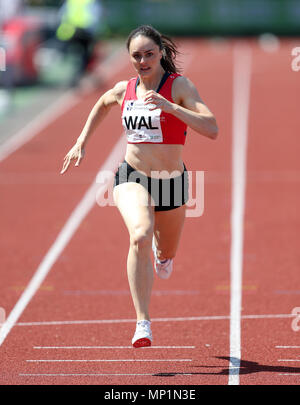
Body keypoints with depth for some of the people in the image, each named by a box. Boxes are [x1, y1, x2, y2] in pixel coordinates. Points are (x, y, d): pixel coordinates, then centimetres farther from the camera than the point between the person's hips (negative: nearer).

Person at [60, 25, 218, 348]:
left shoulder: (179, 86, -12)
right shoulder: (124, 90, 0)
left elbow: (212, 130, -25)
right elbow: (103, 103, 26)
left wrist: (170, 107, -34)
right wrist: (82, 141, 19)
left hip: (172, 181, 0)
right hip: (132, 177, 0)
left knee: (165, 256, 22)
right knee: (140, 236, -31)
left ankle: (161, 250, 64)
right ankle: (143, 324, -34)